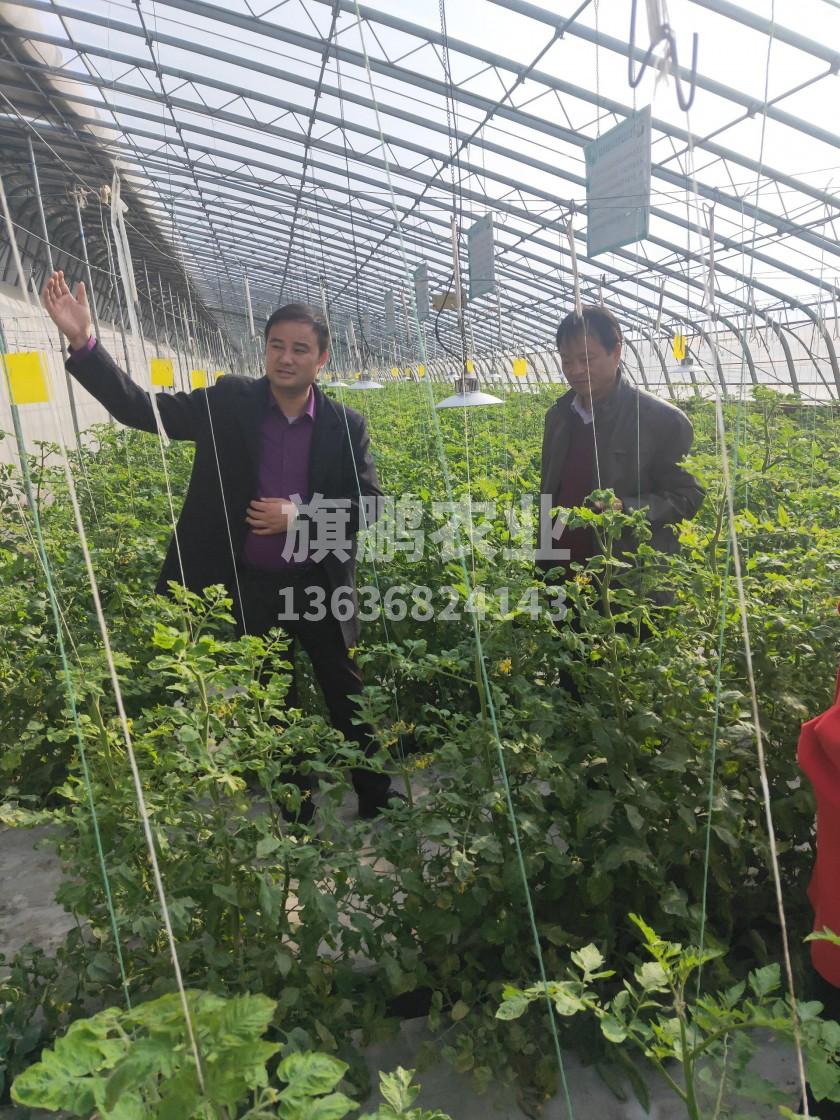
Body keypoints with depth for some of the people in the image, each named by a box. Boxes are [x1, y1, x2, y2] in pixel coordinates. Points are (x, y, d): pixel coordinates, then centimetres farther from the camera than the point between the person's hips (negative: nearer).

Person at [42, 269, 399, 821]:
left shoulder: (347, 425, -4)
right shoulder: (227, 403, -4)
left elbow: (369, 504, -5)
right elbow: (139, 407, -7)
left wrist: (301, 516, -19)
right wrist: (83, 340, -20)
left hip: (320, 586, 0)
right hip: (248, 588, 1)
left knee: (352, 702, 13)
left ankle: (381, 809, 33)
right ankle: (296, 814, 37)